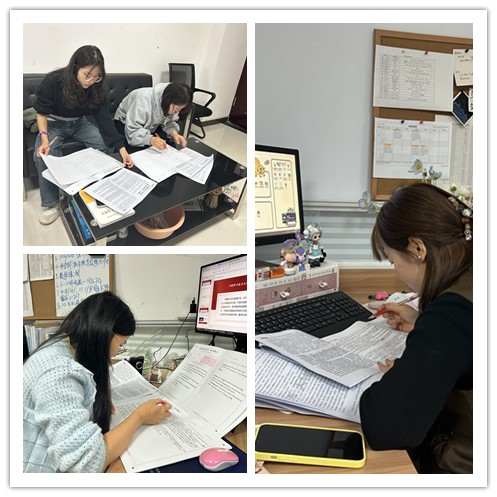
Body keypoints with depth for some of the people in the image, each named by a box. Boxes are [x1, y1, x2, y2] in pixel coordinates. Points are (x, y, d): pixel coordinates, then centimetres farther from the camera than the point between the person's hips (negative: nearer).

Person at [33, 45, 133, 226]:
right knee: (43, 155, -29)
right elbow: (42, 112, -16)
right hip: (54, 123, -3)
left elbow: (104, 116, -19)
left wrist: (121, 147, -28)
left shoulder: (97, 87, -18)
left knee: (106, 147, -21)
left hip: (80, 123, 3)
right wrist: (44, 139, -31)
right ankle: (51, 203, -17)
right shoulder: (53, 81, -27)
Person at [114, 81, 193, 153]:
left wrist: (174, 133, -28)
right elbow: (133, 130, -40)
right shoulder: (144, 100, -39)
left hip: (150, 126, 6)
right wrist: (151, 139, -58)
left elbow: (168, 122, -5)